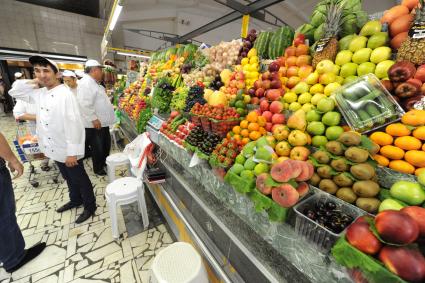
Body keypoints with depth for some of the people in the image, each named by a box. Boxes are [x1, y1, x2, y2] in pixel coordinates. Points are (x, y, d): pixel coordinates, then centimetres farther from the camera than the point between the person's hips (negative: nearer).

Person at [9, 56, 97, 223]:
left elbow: (73, 125, -23)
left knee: (80, 179, 7)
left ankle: (90, 206, 25)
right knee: (68, 178, 24)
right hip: (54, 148, 8)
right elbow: (14, 92, 21)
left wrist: (72, 152, -23)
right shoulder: (39, 93, 6)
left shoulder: (65, 94, -19)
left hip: (68, 150, -8)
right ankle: (75, 200, 44)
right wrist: (34, 82, 5)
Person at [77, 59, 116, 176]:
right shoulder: (85, 83, -18)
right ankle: (98, 168, 22)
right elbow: (85, 104, -26)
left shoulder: (93, 82, 15)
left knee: (106, 145, 20)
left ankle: (104, 162, 37)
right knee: (98, 147, 5)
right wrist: (94, 119, -25)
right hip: (95, 123, -10)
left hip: (103, 121, 10)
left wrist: (110, 107, 25)